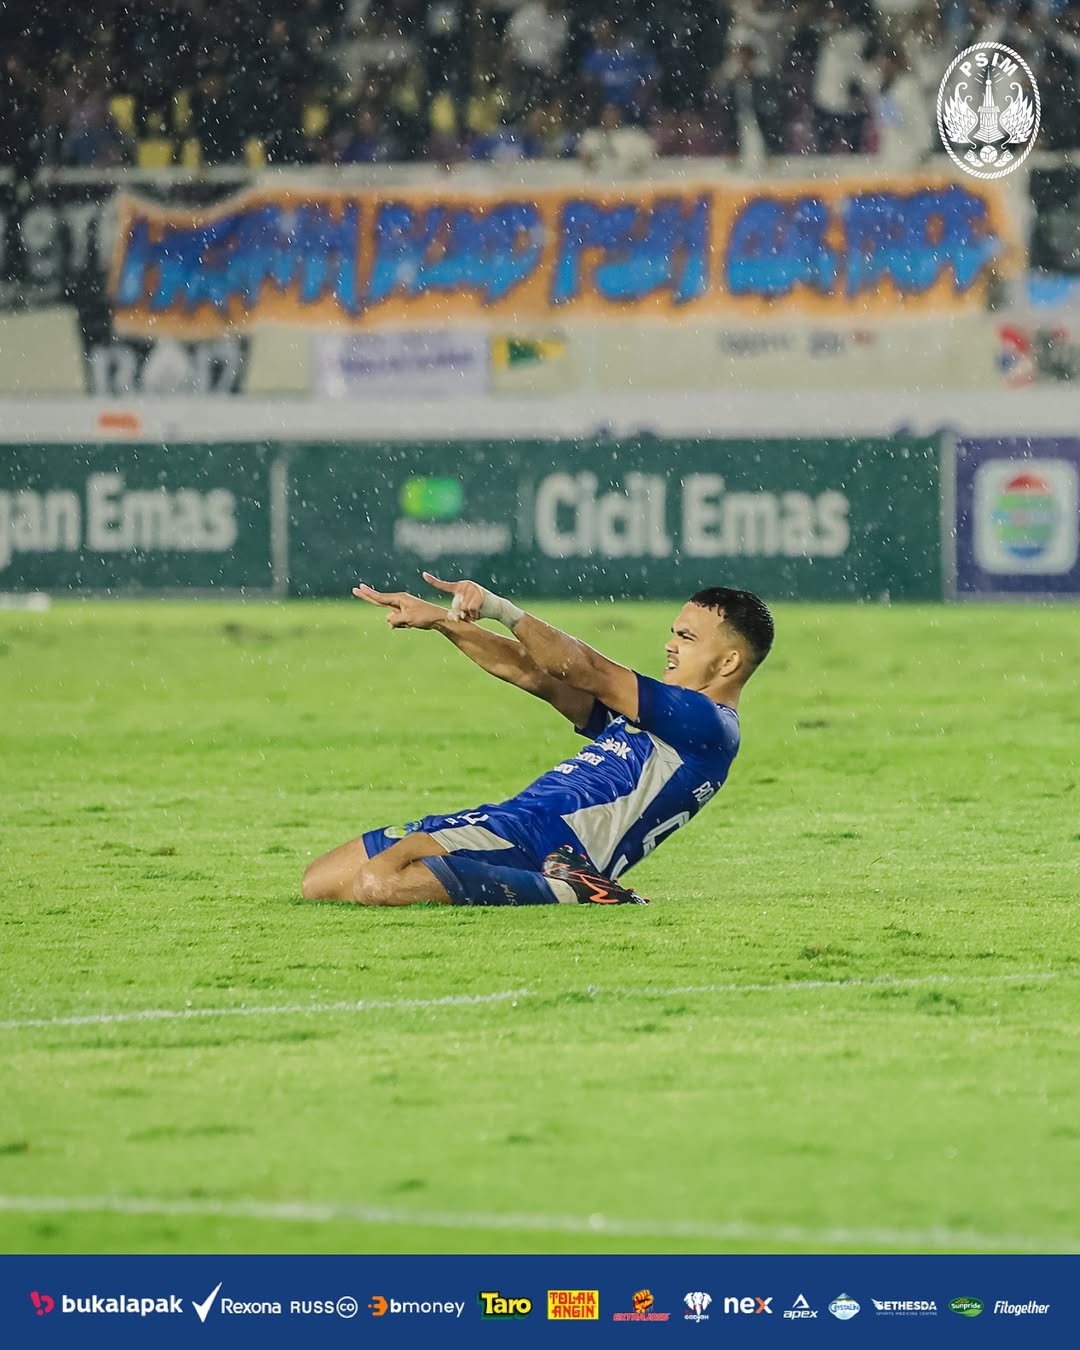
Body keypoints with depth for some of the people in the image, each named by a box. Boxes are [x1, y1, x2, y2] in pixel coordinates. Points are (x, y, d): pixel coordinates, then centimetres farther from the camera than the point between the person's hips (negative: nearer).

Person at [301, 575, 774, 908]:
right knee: (320, 882, 7)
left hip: (546, 840, -10)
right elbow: (537, 675, 22)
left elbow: (584, 671, -13)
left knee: (379, 882, -31)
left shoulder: (708, 724, -7)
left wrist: (500, 609, -16)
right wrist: (441, 620, 15)